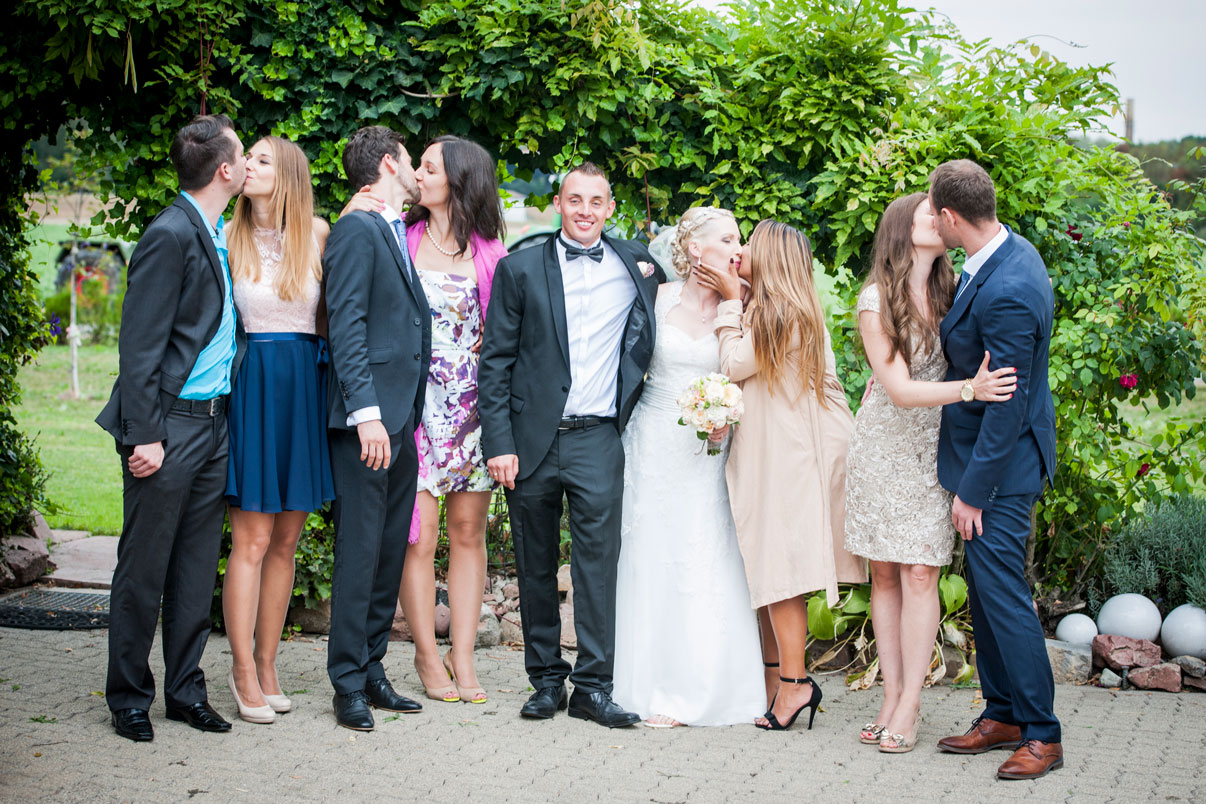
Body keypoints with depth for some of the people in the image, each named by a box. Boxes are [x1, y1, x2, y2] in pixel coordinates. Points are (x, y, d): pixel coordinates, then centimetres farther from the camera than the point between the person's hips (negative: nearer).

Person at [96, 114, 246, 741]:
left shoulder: (216, 235, 12)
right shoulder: (170, 235, -14)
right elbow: (138, 343, -16)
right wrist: (145, 435, -18)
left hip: (212, 423, 8)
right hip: (169, 425, -8)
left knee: (197, 566, 12)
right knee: (144, 570, 2)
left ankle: (186, 690, 22)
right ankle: (128, 697, 14)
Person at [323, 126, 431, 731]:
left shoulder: (398, 236, 19)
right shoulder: (357, 230, -7)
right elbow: (346, 325, -15)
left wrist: (408, 414, 15)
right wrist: (367, 412, -22)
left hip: (401, 420, 9)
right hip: (368, 417, -9)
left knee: (390, 552, 11)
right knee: (359, 551, -5)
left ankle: (371, 669, 19)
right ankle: (348, 684, 1)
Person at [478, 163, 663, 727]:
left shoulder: (636, 264, 10)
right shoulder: (520, 269, 5)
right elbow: (495, 360, 2)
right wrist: (498, 442, -6)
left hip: (597, 440, 0)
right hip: (532, 440, 0)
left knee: (599, 559, -7)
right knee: (536, 565, 7)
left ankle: (593, 684, -1)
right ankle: (546, 680, 18)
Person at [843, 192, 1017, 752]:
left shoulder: (949, 292, 2)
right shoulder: (876, 300, -9)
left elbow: (973, 360, 8)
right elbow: (900, 389, -16)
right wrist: (969, 388, -28)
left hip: (933, 451, 2)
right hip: (883, 448, -1)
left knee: (920, 575, -4)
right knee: (885, 575, 4)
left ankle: (909, 707, 1)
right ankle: (891, 696, 13)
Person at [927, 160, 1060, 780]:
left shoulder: (1005, 293, -28)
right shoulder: (1012, 250, 3)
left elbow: (1008, 403, -24)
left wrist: (972, 491, -19)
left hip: (1000, 459, -10)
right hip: (988, 448, 10)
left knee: (1002, 591, -4)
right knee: (984, 590, 16)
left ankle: (1041, 735, 6)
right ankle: (1002, 715, 27)